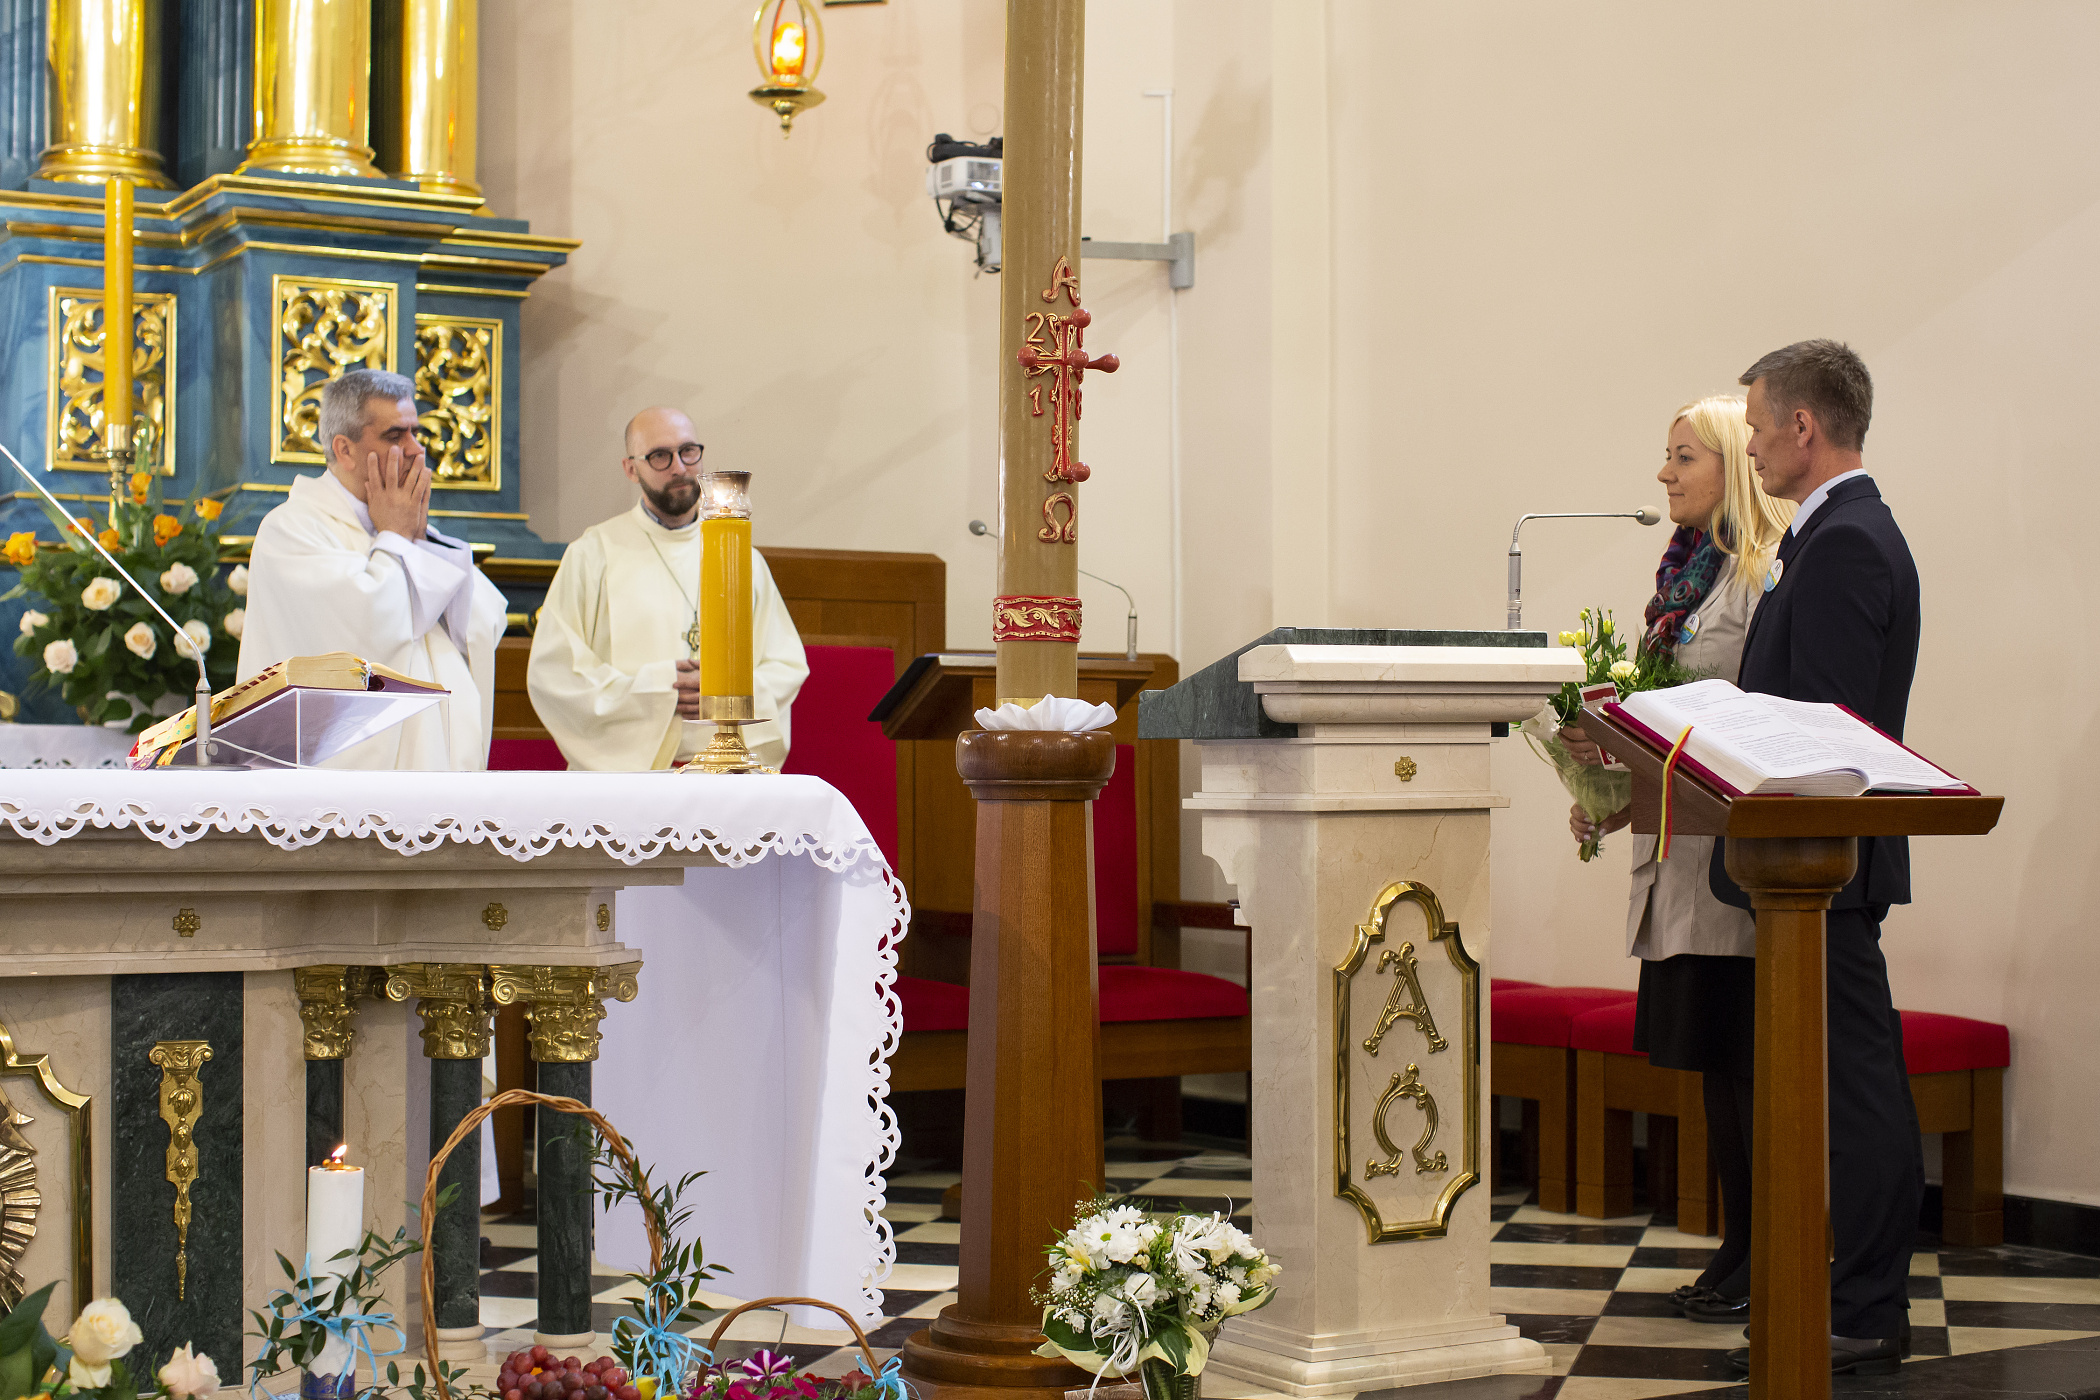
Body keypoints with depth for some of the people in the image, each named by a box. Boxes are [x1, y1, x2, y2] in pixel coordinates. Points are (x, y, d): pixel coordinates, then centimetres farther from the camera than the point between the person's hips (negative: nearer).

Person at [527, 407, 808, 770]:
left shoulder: (743, 560, 16)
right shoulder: (593, 555, 6)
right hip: (625, 772, -2)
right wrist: (653, 690, -8)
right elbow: (550, 672, 0)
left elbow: (788, 665, 15)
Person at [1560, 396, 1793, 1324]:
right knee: (1711, 1062, 12)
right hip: (1679, 844, 9)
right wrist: (1615, 800, 13)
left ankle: (1763, 1264, 5)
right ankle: (1735, 1252, 20)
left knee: (1739, 1057, -4)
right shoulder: (1686, 568, 16)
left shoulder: (1765, 574, -11)